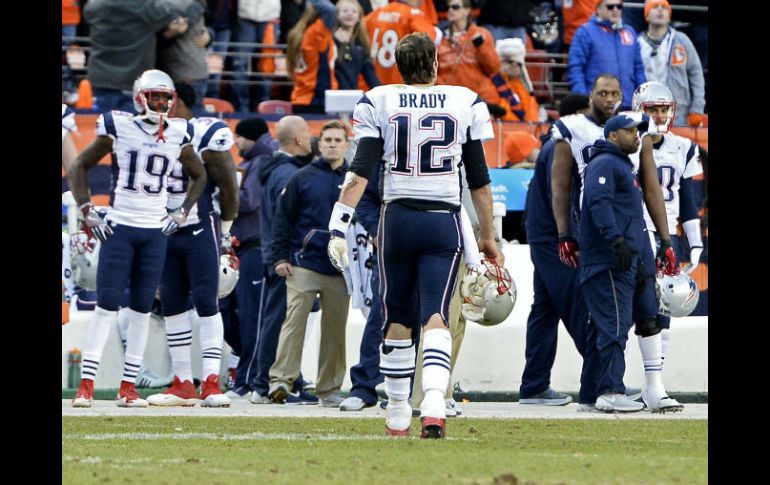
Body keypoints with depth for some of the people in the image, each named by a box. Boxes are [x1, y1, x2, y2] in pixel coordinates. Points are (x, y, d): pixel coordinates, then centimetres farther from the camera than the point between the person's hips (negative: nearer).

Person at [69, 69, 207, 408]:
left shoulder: (178, 135, 6)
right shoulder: (118, 128, -3)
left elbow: (199, 176, 24)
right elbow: (79, 167, 5)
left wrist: (183, 212, 11)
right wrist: (86, 211, -3)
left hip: (155, 231, 3)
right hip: (118, 227, -3)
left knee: (142, 309, 4)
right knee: (106, 306, -9)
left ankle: (128, 388, 9)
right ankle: (85, 386, -9)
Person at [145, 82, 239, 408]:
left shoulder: (207, 136, -11)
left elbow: (228, 187, -7)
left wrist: (225, 234, -4)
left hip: (199, 233, -6)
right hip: (164, 233, 6)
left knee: (206, 304, -8)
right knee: (172, 306, 7)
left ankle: (211, 384, -11)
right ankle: (183, 384, 12)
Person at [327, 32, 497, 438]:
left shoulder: (379, 103, 1)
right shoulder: (466, 103, 4)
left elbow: (360, 172, -7)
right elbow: (479, 180, 8)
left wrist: (339, 226, -8)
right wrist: (488, 234, 17)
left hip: (398, 218, 1)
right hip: (444, 221, 0)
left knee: (398, 319, 14)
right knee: (435, 318, -6)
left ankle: (397, 415, 20)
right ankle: (434, 404, -28)